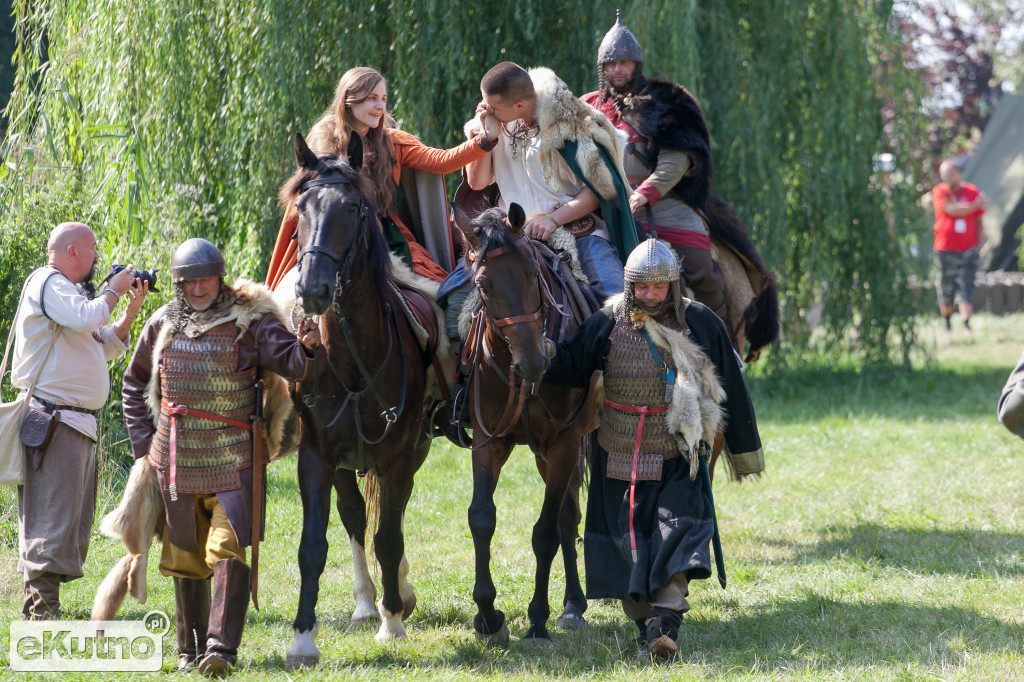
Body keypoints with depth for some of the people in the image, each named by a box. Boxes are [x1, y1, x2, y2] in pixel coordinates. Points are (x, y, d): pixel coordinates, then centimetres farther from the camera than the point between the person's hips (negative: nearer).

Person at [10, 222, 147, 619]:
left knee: (75, 519, 11)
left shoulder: (67, 289, 24)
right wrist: (113, 292, -8)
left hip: (80, 422, 10)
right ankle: (42, 609, -16)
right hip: (55, 420, -10)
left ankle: (40, 606, 15)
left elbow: (107, 346, 27)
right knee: (53, 517, -14)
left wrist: (131, 310, 16)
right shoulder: (47, 283, -7)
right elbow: (86, 318, -24)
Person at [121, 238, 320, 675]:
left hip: (232, 459, -4)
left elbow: (288, 363, -15)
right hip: (176, 460, 4)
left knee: (229, 550, -15)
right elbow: (135, 383, 20)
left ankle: (222, 646, -17)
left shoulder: (249, 320, -5)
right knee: (185, 556, 12)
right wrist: (143, 439, 12)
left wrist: (306, 348, -38)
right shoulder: (163, 325, 6)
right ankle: (191, 649, 23)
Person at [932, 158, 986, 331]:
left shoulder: (972, 192, 7)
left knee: (966, 286, -9)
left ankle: (966, 324, -14)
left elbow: (978, 220, 14)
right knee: (945, 289, 5)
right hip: (945, 250, -1)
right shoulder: (939, 192, -1)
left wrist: (978, 244, 8)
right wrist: (976, 205, -9)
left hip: (968, 250, 1)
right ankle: (946, 322, 24)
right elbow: (952, 211, -16)